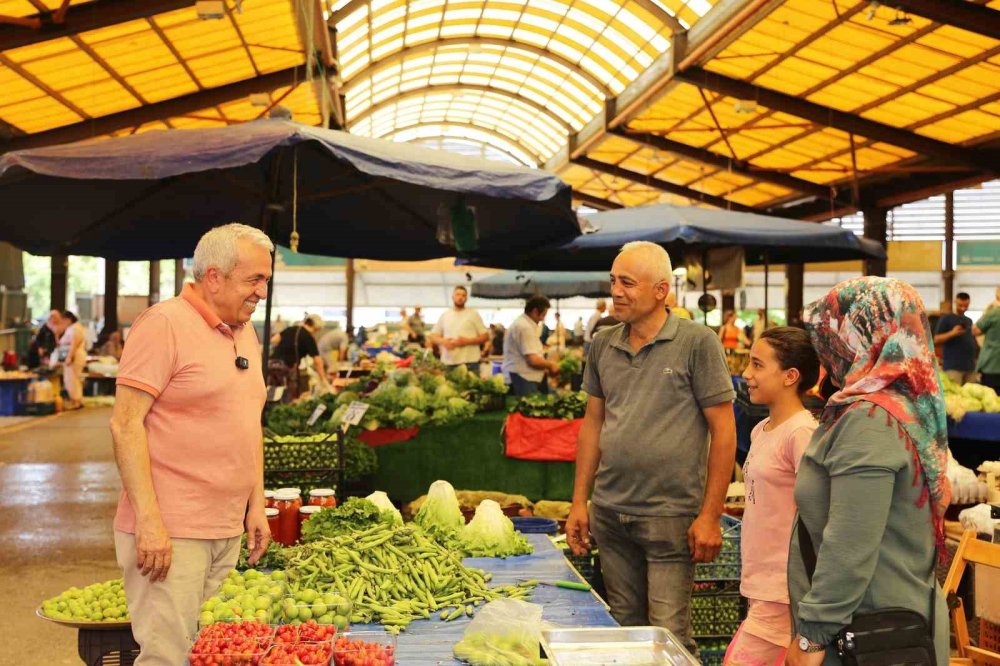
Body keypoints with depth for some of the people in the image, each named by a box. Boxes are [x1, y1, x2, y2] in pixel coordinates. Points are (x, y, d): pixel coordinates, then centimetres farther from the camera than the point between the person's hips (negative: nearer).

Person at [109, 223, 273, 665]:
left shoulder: (246, 333, 15)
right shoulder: (164, 324, -10)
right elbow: (126, 424, -14)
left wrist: (256, 507, 18)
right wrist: (149, 520, -19)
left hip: (229, 530, 8)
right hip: (168, 531, -7)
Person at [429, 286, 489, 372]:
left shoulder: (473, 314, 7)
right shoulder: (444, 316, 15)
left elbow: (485, 336, 3)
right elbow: (433, 336, 18)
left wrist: (467, 341, -11)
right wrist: (443, 341, -5)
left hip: (469, 363, -3)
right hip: (448, 363, 3)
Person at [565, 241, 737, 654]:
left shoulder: (697, 343, -8)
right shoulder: (602, 345, 7)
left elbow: (723, 430, -8)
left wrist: (710, 517, -10)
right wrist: (579, 502, 9)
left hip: (670, 515, -5)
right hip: (609, 512, 5)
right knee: (625, 630, 14)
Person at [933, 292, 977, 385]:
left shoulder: (969, 321, 20)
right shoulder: (946, 319, 2)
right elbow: (936, 340, -5)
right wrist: (952, 333, -20)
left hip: (970, 367, 6)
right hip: (953, 366, -6)